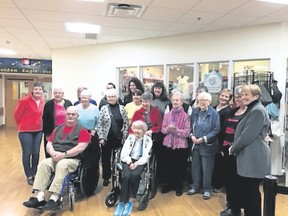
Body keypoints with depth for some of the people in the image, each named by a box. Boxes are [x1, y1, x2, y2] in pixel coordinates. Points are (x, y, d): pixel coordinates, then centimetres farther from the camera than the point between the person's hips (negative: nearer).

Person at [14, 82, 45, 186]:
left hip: (38, 131, 5)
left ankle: (34, 174, 26)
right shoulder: (25, 101, -16)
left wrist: (38, 124, 14)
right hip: (26, 131, -5)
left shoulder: (42, 101, 2)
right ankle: (29, 176, 15)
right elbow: (17, 114, -5)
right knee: (27, 153, 2)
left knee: (36, 153, 11)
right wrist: (21, 126, 7)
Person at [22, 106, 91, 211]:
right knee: (44, 163, -25)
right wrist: (53, 153, -7)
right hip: (55, 158, 5)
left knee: (62, 165, -35)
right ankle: (39, 197, -31)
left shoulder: (82, 130, 2)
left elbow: (80, 148, -10)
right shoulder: (57, 129, 20)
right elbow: (49, 144, 16)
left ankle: (54, 199, -38)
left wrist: (64, 154, -18)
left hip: (73, 159, -5)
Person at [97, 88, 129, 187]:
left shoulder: (122, 108, 1)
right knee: (106, 158, 9)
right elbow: (99, 124, -2)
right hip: (106, 138, 0)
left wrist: (124, 136, -1)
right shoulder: (103, 108, -2)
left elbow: (126, 123, 4)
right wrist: (101, 137, -7)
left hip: (119, 138, 1)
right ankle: (106, 178, 24)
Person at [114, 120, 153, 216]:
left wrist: (136, 163, -17)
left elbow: (146, 156, -3)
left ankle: (130, 202, -18)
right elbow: (124, 154, 4)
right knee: (126, 176, -28)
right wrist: (130, 163, -12)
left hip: (140, 162, -1)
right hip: (128, 161, 1)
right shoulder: (130, 138, 11)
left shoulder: (148, 140, 6)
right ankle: (122, 203, -20)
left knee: (134, 175, -31)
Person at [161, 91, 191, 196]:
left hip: (181, 145, -3)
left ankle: (179, 186, 25)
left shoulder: (186, 116, -4)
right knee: (168, 166, 12)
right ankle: (168, 184, 29)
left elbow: (187, 132, -11)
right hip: (168, 144, 3)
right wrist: (168, 129, -16)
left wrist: (176, 130, -22)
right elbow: (163, 129, 5)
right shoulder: (167, 115, 8)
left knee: (180, 167, 8)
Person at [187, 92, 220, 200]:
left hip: (208, 145, -4)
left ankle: (207, 189, 21)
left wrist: (203, 139, -17)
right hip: (195, 144, 5)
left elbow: (216, 130, -13)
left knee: (207, 169, 5)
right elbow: (191, 126, 10)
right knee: (195, 166, 13)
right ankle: (195, 187, 28)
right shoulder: (195, 111, 4)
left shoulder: (214, 113, -11)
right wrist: (192, 136, -8)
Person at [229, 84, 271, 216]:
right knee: (244, 190, 15)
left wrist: (233, 148, -9)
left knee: (251, 191, 0)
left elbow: (248, 135, -20)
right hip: (247, 157, 10)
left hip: (254, 158, -10)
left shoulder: (258, 111, -15)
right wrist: (234, 147, 8)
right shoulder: (251, 110, 17)